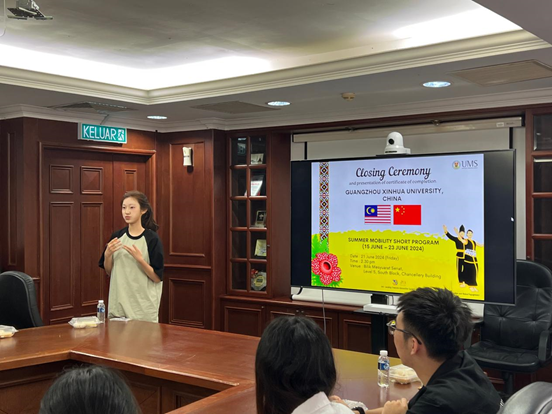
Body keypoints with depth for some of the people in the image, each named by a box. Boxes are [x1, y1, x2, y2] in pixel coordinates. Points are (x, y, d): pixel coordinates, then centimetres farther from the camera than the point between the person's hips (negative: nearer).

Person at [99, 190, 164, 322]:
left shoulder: (152, 239, -8)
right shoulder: (117, 237, 5)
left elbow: (157, 277, -9)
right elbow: (109, 271, 12)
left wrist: (140, 259, -22)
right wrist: (107, 254, -7)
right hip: (118, 305, 4)